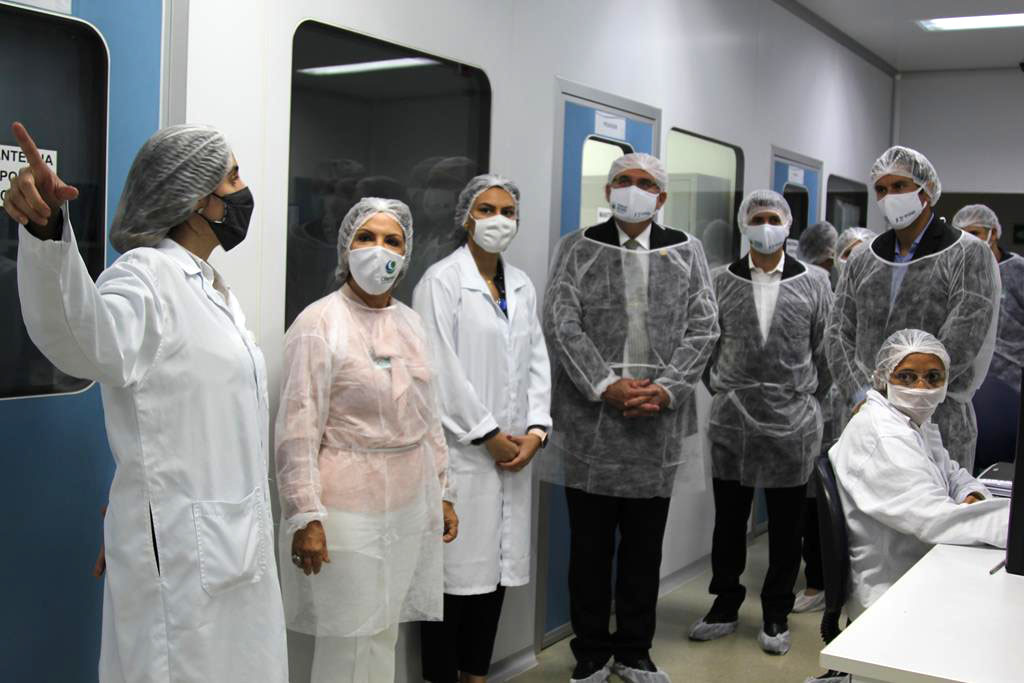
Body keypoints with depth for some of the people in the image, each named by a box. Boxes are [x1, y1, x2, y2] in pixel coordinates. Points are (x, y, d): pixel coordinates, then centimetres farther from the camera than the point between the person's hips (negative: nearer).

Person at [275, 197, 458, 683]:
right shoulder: (318, 324, -11)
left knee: (385, 633, 15)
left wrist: (443, 493, 15)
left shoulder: (410, 322, 10)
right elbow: (298, 430, -14)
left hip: (410, 505, 6)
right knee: (348, 642, 2)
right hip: (348, 509, -6)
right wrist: (305, 516, -18)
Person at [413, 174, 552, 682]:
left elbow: (537, 362, 12)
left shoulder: (522, 285, 14)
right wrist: (488, 435, -11)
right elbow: (442, 370, -12)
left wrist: (536, 430, -1)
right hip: (462, 450, -6)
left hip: (513, 453, 6)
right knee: (458, 570, 0)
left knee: (498, 567, 11)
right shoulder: (442, 280, -6)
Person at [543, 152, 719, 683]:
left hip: (658, 424, 2)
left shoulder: (686, 251, 9)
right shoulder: (577, 248, 4)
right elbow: (561, 323, -5)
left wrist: (667, 389, -11)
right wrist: (606, 386, -15)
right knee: (589, 543, 6)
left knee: (645, 544, 11)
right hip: (589, 420, -1)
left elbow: (703, 327, 3)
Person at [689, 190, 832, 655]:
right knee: (728, 518, 9)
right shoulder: (723, 281, 3)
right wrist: (724, 393, 6)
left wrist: (811, 404, 6)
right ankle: (725, 604, 25)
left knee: (785, 525, 8)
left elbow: (824, 351, 5)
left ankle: (777, 613, 23)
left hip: (792, 423, -1)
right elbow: (709, 343, 8)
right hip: (731, 421, 1)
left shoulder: (814, 282, 1)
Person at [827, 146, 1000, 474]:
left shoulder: (968, 256, -2)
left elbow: (961, 342, -12)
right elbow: (839, 334, 7)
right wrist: (862, 397, -9)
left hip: (938, 425, -4)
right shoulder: (861, 262, 13)